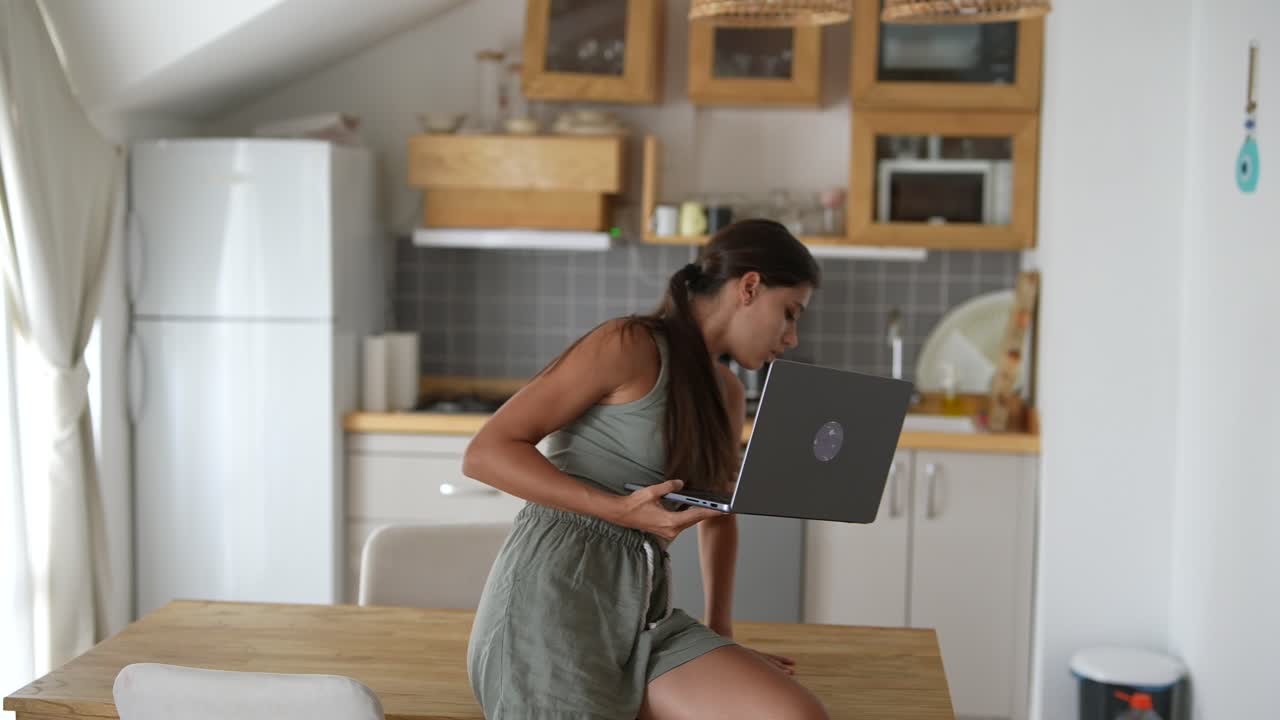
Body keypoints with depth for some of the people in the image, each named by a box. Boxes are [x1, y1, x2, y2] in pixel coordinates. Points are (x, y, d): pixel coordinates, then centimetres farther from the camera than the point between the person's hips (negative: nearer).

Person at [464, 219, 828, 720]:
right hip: (553, 599, -7)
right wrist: (620, 509, -20)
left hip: (642, 613, 7)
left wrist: (720, 633, 20)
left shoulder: (725, 393, 18)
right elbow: (485, 453, -12)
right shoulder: (630, 345, -7)